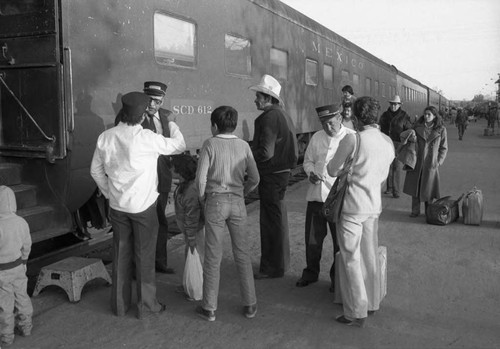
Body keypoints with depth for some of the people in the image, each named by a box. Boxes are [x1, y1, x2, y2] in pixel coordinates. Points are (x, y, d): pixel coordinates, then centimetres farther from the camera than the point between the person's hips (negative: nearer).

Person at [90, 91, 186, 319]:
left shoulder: (106, 137, -3)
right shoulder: (146, 138, -20)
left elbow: (96, 170, 8)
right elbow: (179, 146, -6)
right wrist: (171, 123, 10)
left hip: (117, 206, 5)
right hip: (143, 206, -5)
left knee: (120, 254, 15)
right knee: (144, 255, 9)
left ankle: (120, 305, 27)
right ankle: (146, 304, 20)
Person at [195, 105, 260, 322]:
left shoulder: (210, 144, -5)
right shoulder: (243, 146, 3)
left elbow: (201, 178, -8)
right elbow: (254, 178, 2)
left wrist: (202, 199, 8)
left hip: (215, 201, -3)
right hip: (237, 202, 3)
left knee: (213, 256, 5)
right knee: (242, 254, 12)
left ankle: (209, 308, 14)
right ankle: (250, 305, 19)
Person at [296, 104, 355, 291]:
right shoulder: (317, 137, 9)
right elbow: (308, 160, 17)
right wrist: (311, 173, -4)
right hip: (316, 194, 4)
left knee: (339, 240, 9)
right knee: (312, 237, 14)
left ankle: (337, 277, 28)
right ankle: (311, 272, 34)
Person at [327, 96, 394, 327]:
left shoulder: (352, 139, -17)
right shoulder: (388, 143, 3)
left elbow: (332, 170, -7)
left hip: (352, 206, -6)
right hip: (374, 205, 6)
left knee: (351, 259, 4)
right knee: (370, 256, 19)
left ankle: (356, 313, 12)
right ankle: (372, 302, 32)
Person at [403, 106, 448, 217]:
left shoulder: (441, 129, -1)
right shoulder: (418, 127, 4)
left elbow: (444, 148, 4)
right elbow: (413, 141, 12)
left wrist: (439, 161, -5)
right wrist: (412, 139, -11)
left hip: (431, 163, -2)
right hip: (417, 161, 2)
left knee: (428, 187, 4)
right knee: (415, 185, 5)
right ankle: (415, 210, 16)